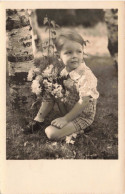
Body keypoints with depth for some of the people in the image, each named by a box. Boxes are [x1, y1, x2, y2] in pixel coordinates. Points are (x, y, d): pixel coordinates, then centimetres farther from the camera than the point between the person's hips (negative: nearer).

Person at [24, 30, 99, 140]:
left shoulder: (86, 76, -27)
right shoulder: (65, 71, -3)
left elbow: (84, 102, -28)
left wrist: (65, 119, -24)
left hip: (83, 116, -7)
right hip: (67, 108, 7)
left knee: (51, 133, -21)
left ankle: (78, 131, 0)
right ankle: (38, 119, 6)